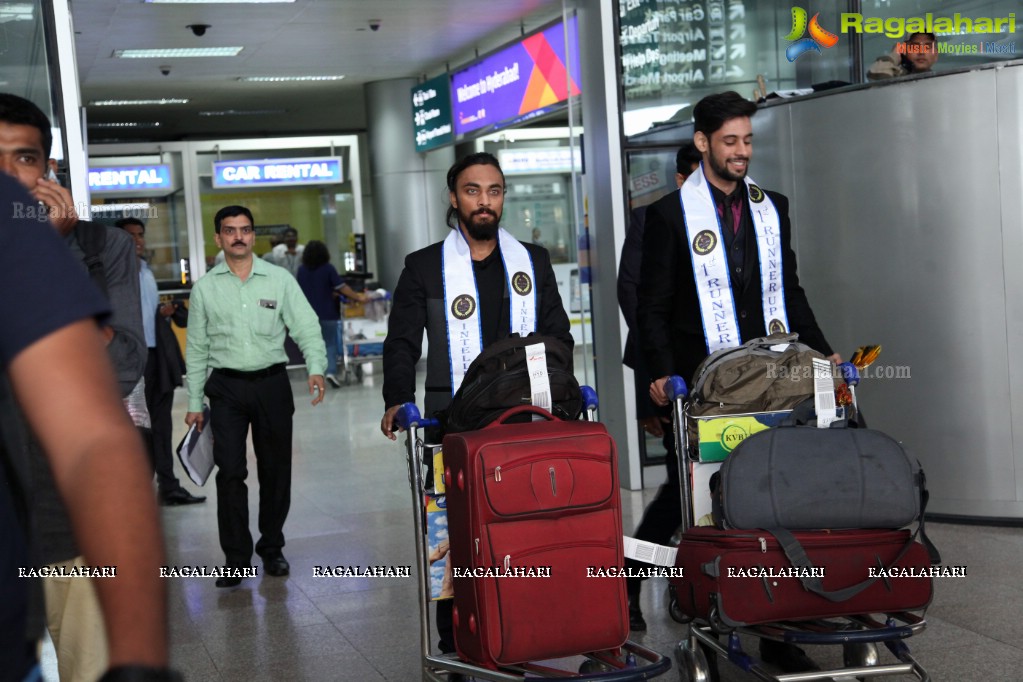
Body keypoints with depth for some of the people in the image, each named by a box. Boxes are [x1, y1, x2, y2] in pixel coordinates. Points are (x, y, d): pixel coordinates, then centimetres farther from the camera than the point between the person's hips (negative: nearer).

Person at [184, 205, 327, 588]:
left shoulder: (279, 280, 4)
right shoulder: (205, 288, 6)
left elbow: (307, 328, -1)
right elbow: (196, 349, 9)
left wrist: (316, 369, -19)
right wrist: (195, 403, 6)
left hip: (272, 384, 1)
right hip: (227, 387, 0)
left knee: (276, 470, 7)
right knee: (230, 471, -7)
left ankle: (272, 548, 22)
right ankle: (236, 559, 0)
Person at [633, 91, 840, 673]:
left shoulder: (772, 207, 12)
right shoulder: (670, 214, -1)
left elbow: (789, 292, 18)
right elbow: (653, 307, -3)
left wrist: (822, 352, 8)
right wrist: (662, 373, -14)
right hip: (697, 381, -4)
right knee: (685, 494, 2)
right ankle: (627, 588, 26)